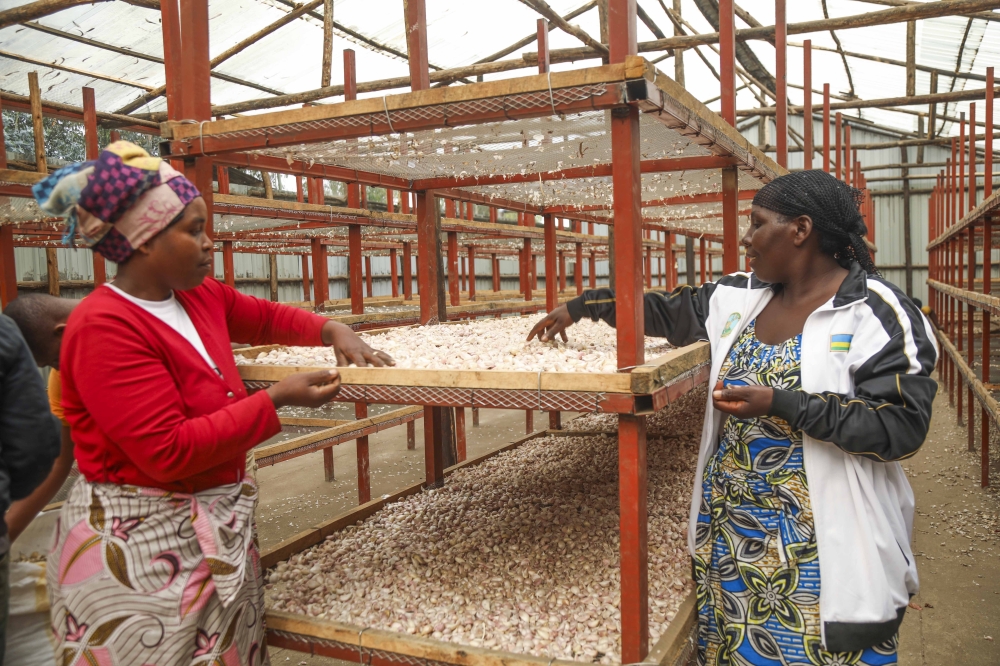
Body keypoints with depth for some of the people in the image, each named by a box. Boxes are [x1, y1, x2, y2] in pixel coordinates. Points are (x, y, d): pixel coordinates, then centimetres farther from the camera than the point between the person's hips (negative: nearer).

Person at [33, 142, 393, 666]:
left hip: (220, 532, 8)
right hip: (143, 550, -7)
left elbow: (266, 317, 23)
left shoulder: (201, 296, 5)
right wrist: (276, 400, -20)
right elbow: (168, 452, -25)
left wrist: (333, 331, 4)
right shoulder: (103, 328, -20)